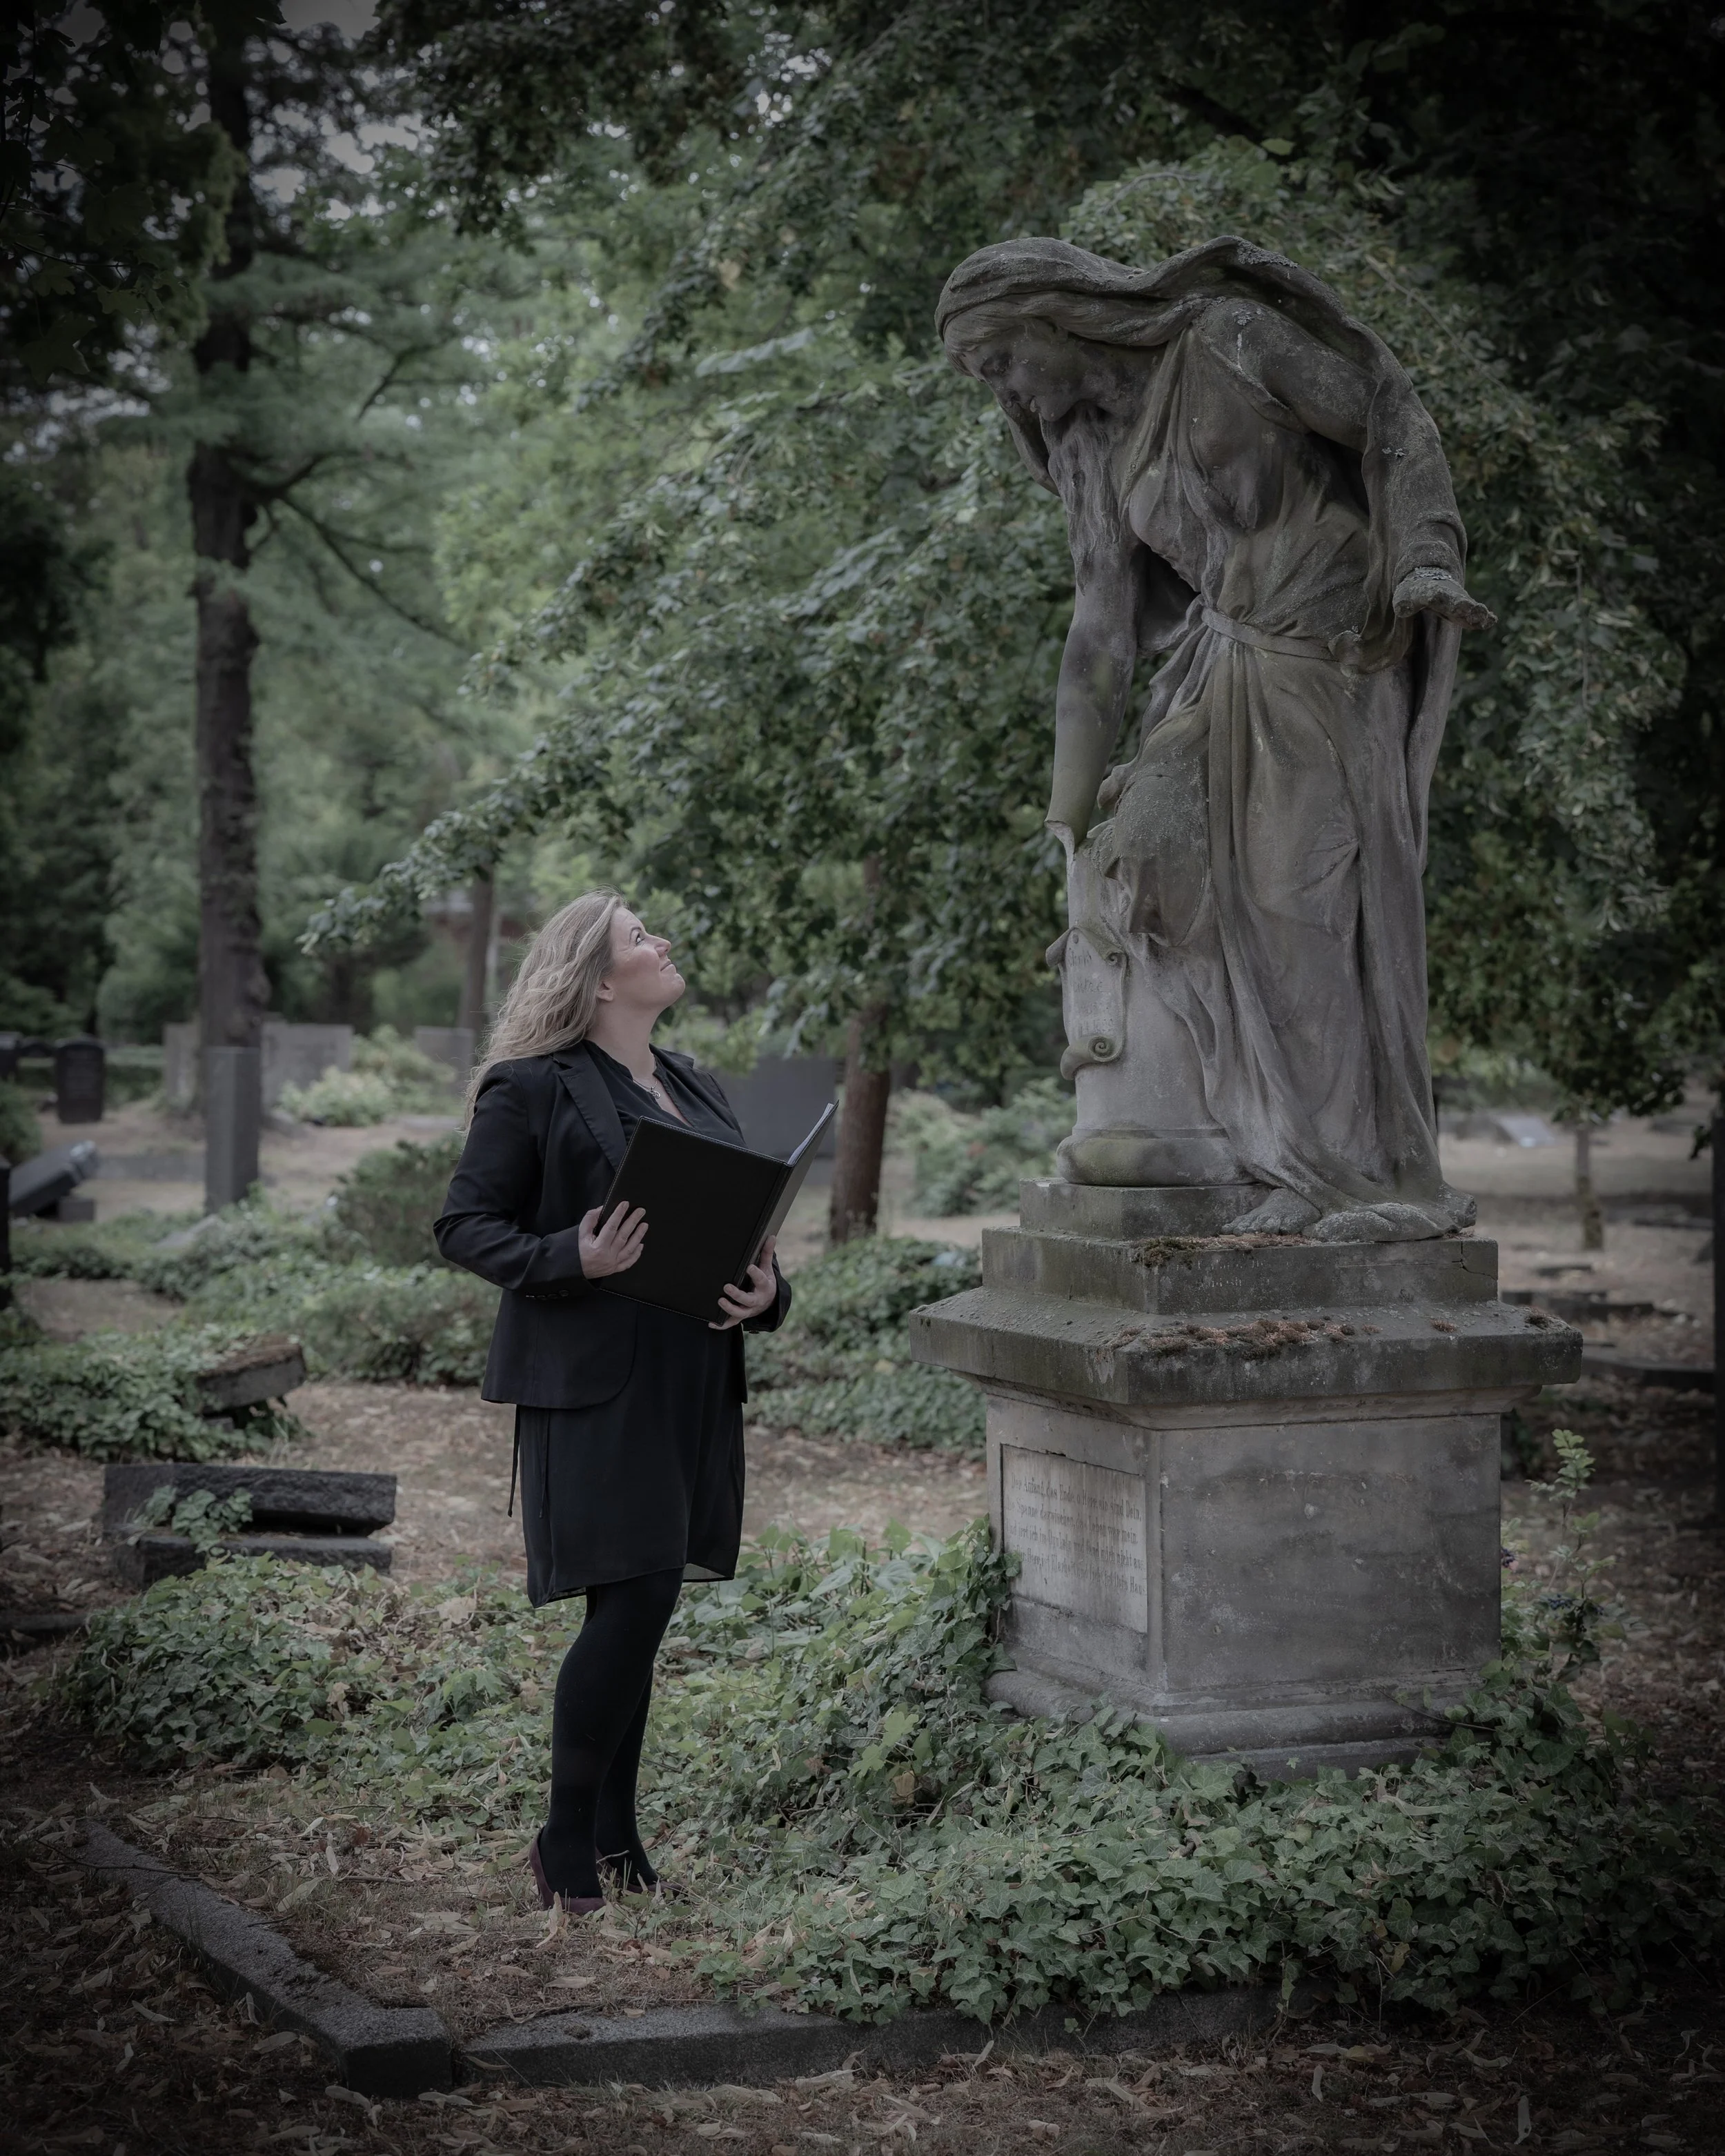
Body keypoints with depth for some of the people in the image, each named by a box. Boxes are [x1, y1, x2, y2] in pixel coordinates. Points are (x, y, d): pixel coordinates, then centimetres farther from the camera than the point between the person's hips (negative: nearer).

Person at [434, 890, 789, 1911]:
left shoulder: (700, 1089, 16)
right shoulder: (531, 1090, -5)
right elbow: (466, 1225, -6)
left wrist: (767, 1289, -2)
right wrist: (574, 1260, -22)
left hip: (692, 1380, 7)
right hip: (593, 1380, -7)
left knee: (639, 1606, 10)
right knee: (634, 1599, -10)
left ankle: (614, 1830, 19)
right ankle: (568, 1842, 4)